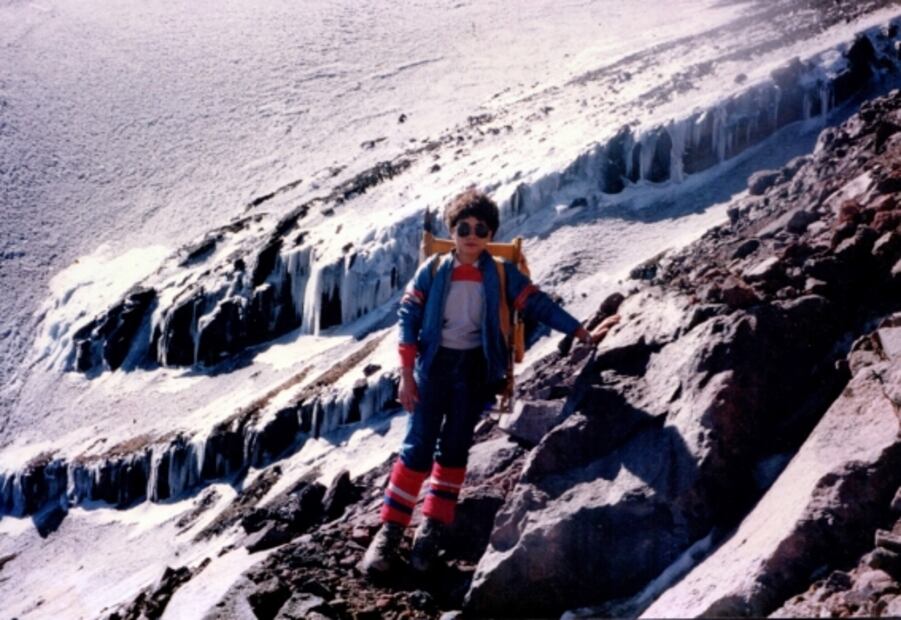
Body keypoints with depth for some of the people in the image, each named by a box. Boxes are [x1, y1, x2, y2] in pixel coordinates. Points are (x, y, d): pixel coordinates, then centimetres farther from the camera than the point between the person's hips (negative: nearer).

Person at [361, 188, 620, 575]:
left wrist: (583, 335, -5)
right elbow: (408, 318, -1)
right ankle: (390, 529, -1)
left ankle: (433, 529, 15)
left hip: (475, 368, 1)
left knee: (455, 448, 4)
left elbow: (538, 305, 1)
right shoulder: (433, 271, -1)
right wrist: (407, 376, -7)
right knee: (418, 446, -7)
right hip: (435, 363, -1)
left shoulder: (501, 275, 1)